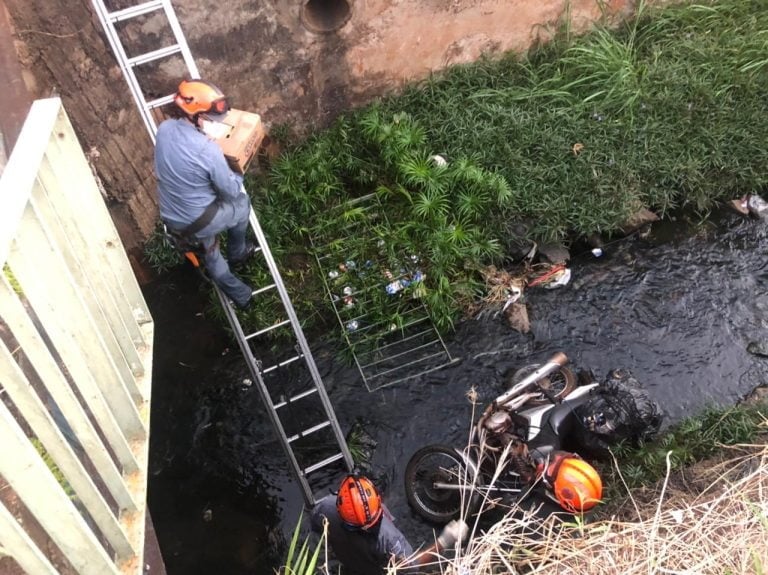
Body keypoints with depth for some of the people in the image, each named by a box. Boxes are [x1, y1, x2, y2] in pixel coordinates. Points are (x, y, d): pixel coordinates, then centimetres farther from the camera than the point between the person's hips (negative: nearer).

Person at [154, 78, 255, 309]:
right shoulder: (208, 150, -30)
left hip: (172, 220, 6)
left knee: (210, 257, 31)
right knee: (242, 203, 26)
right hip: (201, 222, -6)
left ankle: (238, 294, 49)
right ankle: (237, 252, 48)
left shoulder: (164, 129, -9)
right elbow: (231, 190, -16)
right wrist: (237, 177, 6)